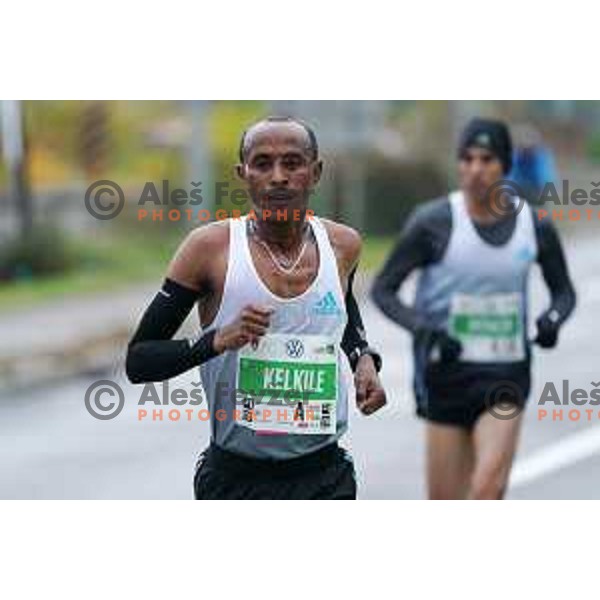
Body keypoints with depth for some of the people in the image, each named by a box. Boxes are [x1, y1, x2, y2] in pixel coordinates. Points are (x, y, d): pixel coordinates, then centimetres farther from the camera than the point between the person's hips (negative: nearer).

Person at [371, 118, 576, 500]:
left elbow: (564, 291, 15)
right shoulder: (433, 222, -8)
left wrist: (553, 318, -8)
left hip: (506, 379, 1)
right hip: (448, 372, -1)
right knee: (445, 503, 5)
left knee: (489, 487, -19)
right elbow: (383, 290, -4)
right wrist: (424, 330, -21)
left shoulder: (537, 228, -1)